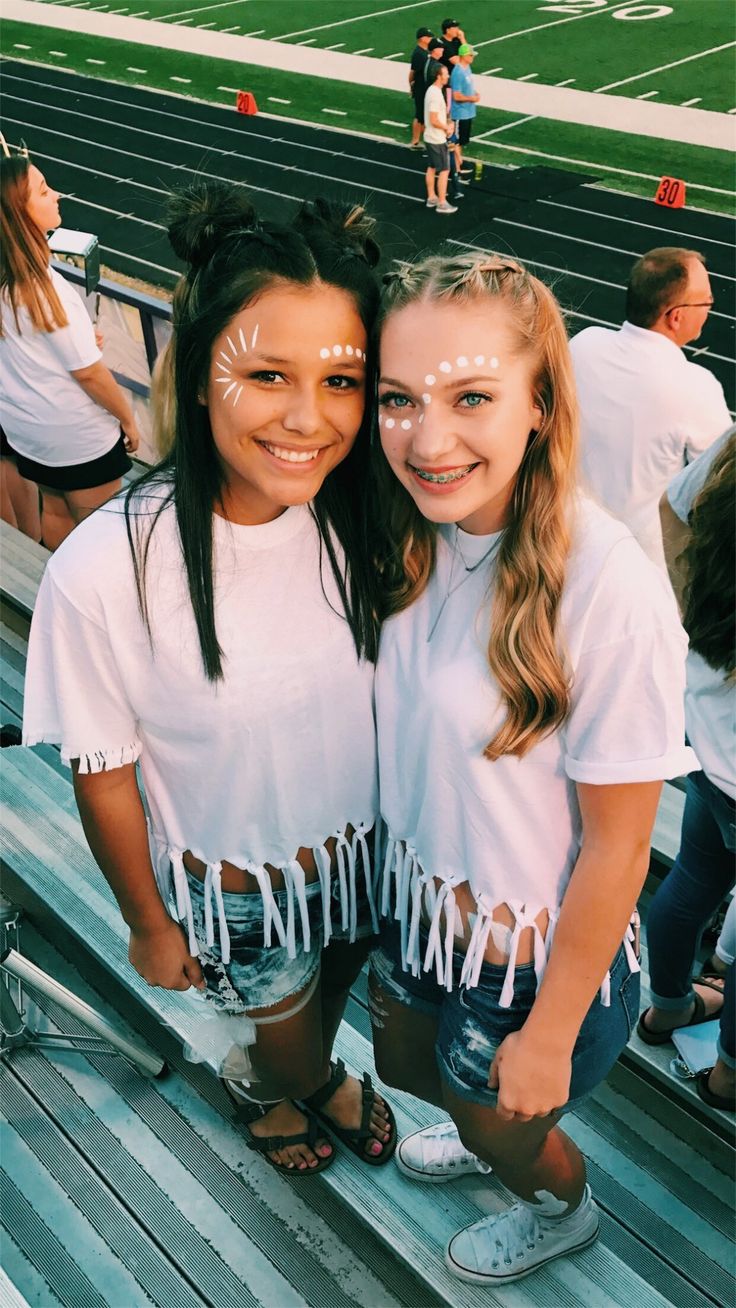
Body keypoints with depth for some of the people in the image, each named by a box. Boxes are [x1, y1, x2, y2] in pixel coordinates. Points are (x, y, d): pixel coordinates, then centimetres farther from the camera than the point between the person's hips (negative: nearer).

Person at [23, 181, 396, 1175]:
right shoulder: (105, 572, -32)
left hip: (362, 851, 3)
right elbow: (104, 778, -17)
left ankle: (308, 1074, 67)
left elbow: (394, 691, -3)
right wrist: (150, 927, -3)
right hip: (233, 889, -3)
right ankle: (258, 1082, 63)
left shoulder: (361, 520, -20)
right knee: (276, 1027, 25)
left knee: (329, 991, 31)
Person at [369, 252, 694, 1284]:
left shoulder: (608, 590, -33)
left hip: (536, 960, -6)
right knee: (403, 1064, 32)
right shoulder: (412, 538, -13)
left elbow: (616, 844, -22)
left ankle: (564, 1210, 61)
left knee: (505, 1128, 24)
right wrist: (386, 873, 10)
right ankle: (489, 1132, 67)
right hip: (420, 908, 6)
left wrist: (549, 1032, -12)